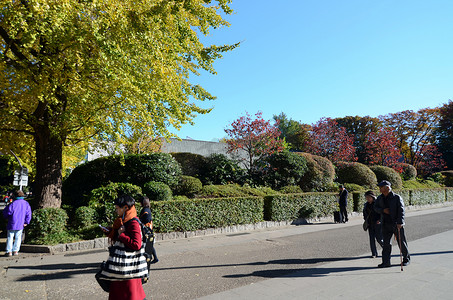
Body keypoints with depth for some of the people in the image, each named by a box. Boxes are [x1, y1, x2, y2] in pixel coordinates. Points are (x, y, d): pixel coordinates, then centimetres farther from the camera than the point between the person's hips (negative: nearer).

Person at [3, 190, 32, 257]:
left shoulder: (13, 204, -12)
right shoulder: (26, 204, 0)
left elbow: (5, 213, -4)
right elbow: (28, 214, 1)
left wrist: (7, 217, 17)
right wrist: (26, 222, 6)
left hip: (12, 224, -3)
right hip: (21, 224, 3)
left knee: (10, 237, 7)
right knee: (18, 237, 12)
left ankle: (9, 251, 8)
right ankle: (15, 251, 13)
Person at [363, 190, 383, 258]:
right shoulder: (366, 204, 10)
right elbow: (365, 213, 23)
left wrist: (379, 220, -18)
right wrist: (366, 220, 13)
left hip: (377, 224, -5)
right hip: (370, 224, 6)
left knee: (379, 239, -1)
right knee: (372, 239, 5)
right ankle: (374, 254, 14)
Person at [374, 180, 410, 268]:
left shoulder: (397, 197, -9)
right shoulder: (380, 198, 6)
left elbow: (401, 210, -13)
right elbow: (375, 207, 12)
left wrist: (400, 222, -22)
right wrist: (383, 210, -10)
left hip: (397, 224, -4)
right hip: (386, 225, 4)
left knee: (401, 242, 10)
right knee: (386, 243, 2)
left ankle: (406, 259, 31)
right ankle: (386, 262, 6)